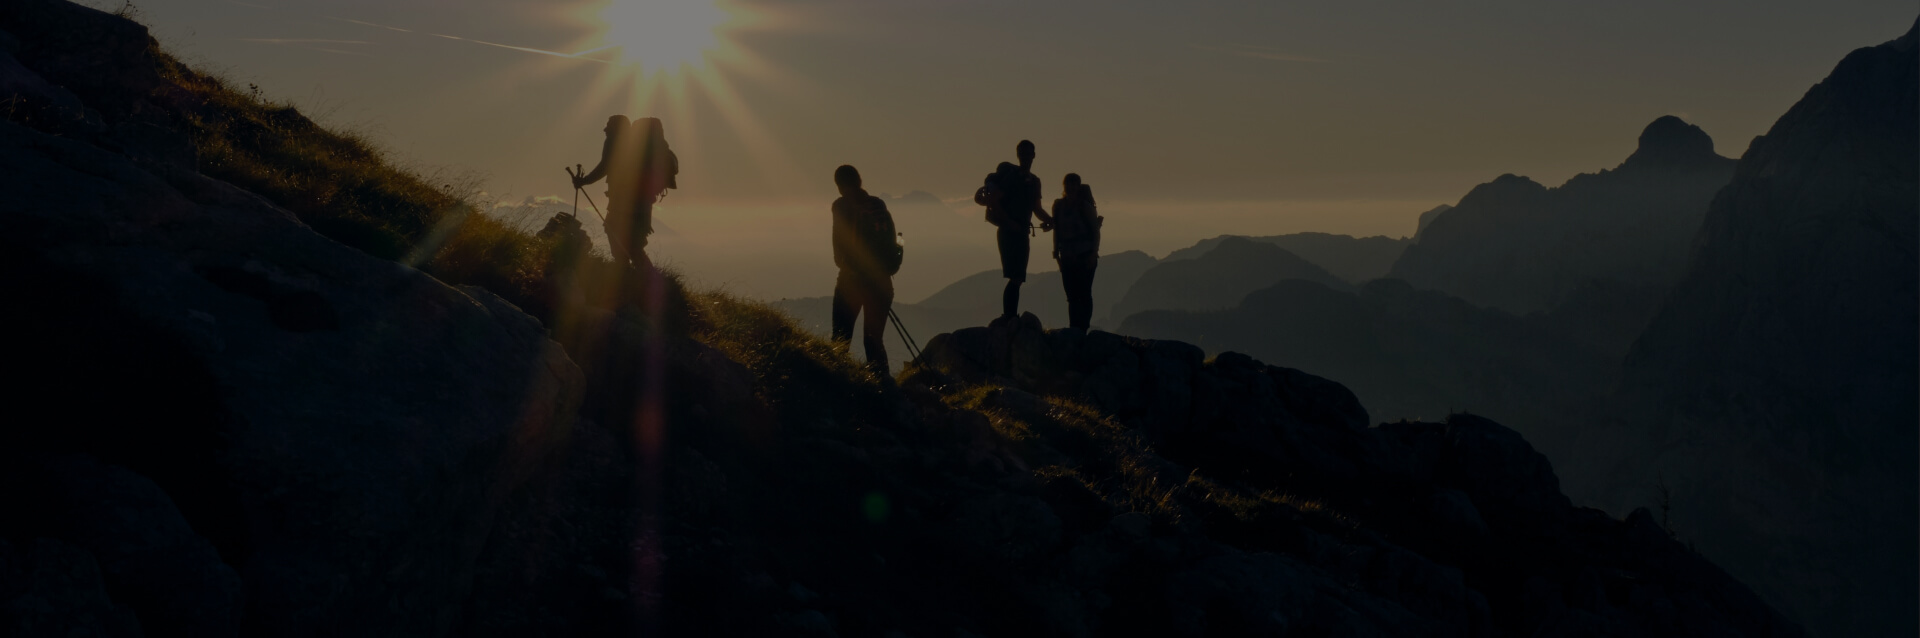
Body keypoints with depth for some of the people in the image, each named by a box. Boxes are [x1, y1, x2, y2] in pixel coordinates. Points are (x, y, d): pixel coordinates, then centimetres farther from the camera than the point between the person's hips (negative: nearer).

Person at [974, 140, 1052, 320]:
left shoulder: (1034, 181, 17)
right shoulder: (1010, 175, -6)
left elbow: (1036, 208, 22)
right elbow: (993, 201, -13)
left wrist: (1049, 220, 3)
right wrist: (1009, 222, -19)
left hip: (1022, 233, 8)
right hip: (1009, 232, -8)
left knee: (1018, 278, 8)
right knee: (1015, 278, -15)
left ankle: (1009, 318, 13)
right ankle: (1009, 318, -16)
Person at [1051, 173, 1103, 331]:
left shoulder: (1085, 205, -6)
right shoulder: (1058, 205, 8)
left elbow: (1096, 230, -5)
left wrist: (1094, 253, -12)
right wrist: (1056, 250, 11)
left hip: (1085, 257, -5)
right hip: (1067, 256, 5)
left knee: (1084, 293, -7)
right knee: (1071, 295, 6)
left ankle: (1083, 328, -7)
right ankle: (1074, 328, 8)